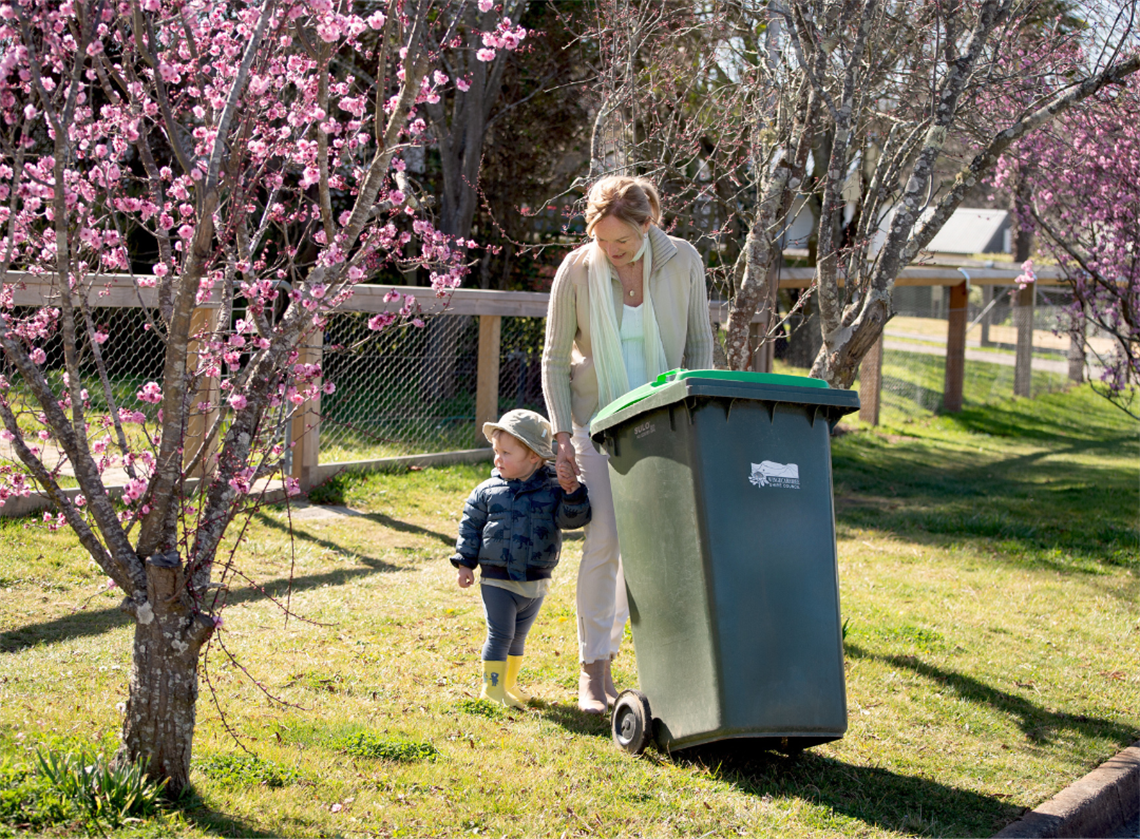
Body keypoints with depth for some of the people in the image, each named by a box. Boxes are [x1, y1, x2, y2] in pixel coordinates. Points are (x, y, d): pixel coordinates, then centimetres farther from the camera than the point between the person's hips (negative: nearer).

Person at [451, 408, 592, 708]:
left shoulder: (553, 490, -2)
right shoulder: (487, 491, -2)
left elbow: (573, 518, -9)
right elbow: (470, 526, 4)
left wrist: (573, 492, -25)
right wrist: (465, 563, 0)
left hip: (536, 582, 2)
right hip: (497, 579, -2)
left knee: (519, 637, 16)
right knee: (500, 634, -5)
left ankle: (509, 682, 31)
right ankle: (492, 686, 7)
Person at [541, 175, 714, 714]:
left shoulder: (682, 262, -9)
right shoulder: (576, 271, -12)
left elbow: (699, 344, 2)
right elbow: (555, 359, -4)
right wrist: (562, 434, -10)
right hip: (599, 418, -2)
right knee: (604, 540, -10)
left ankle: (608, 650, 22)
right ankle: (592, 670, -2)